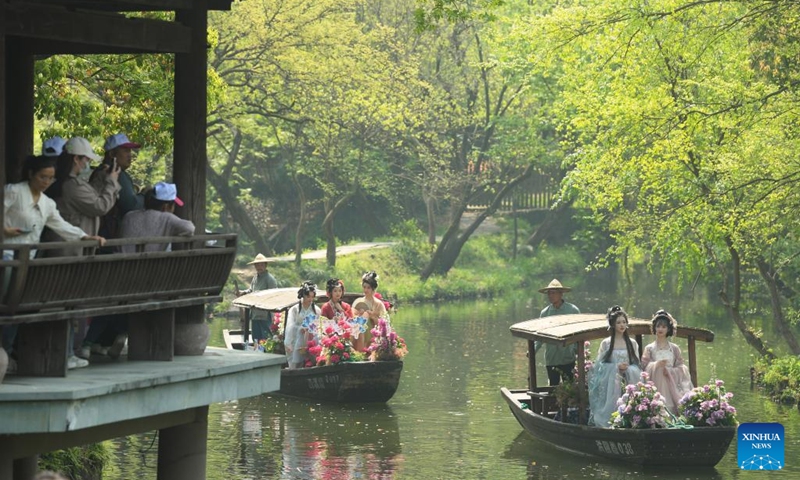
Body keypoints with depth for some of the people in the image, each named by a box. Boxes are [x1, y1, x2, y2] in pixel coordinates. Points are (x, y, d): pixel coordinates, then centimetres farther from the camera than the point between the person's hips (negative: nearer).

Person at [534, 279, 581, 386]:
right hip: (551, 360, 3)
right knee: (553, 387, 9)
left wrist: (578, 350, -10)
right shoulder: (545, 312, 4)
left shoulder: (573, 310, -3)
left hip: (568, 358, -3)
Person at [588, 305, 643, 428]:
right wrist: (617, 367, -12)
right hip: (610, 385, -1)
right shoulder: (606, 343, 6)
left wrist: (627, 369, -12)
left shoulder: (632, 344, 11)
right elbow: (599, 366, 1)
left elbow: (637, 366, 10)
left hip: (627, 384, 1)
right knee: (610, 411, -10)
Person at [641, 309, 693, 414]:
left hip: (672, 383, 1)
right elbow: (644, 366, 2)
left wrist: (669, 371, -10)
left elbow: (681, 368, 7)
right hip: (656, 384, -1)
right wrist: (656, 365, -16)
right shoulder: (649, 349, 10)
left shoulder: (674, 348, 13)